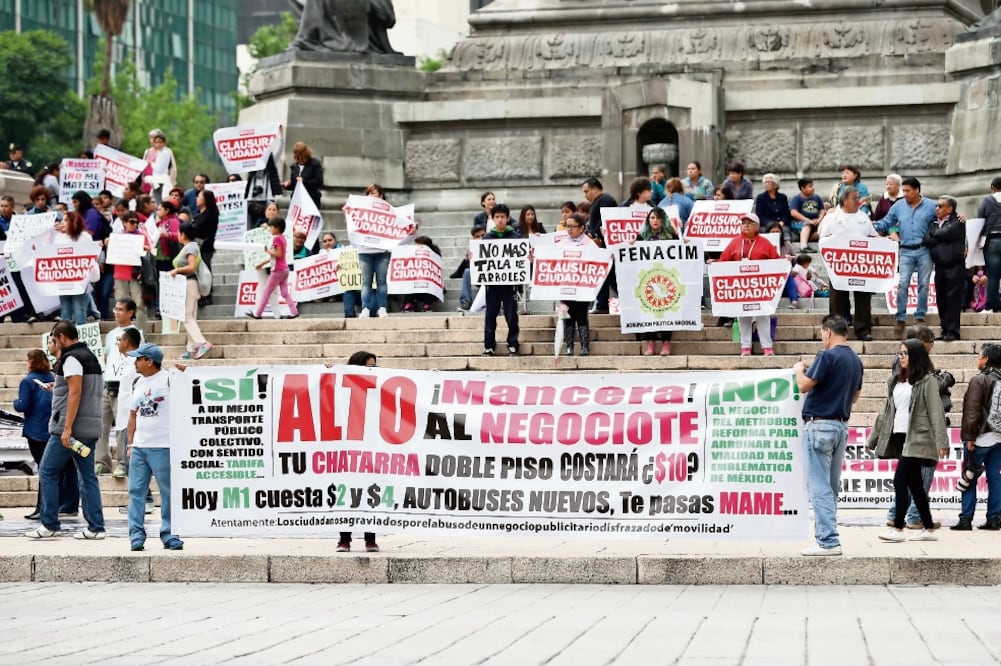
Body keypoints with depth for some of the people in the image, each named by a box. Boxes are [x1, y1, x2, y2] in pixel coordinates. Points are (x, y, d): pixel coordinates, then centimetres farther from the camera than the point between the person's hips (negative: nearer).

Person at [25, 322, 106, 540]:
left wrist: (67, 428, -21)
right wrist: (58, 388, 31)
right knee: (88, 477, 7)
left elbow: (75, 393, -19)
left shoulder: (71, 359, -10)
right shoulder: (91, 358, 18)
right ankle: (95, 527, 3)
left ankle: (49, 525, -3)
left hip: (72, 426, -9)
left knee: (47, 472, -1)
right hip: (90, 428, 9)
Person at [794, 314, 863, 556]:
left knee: (819, 487, -8)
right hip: (842, 425, 8)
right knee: (831, 487, 13)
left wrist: (799, 370, 3)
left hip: (819, 425, -8)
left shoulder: (827, 356, -14)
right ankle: (828, 536, 16)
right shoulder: (856, 360, 11)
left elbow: (804, 386, -17)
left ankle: (828, 541, -13)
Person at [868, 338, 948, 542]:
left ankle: (898, 529, -11)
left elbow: (936, 412, -11)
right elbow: (886, 411, 20)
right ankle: (929, 529, 14)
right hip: (898, 437, 7)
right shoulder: (895, 381, 16)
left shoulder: (927, 381, -5)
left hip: (916, 439, -7)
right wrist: (872, 439, 18)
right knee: (914, 484, 9)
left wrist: (941, 441, -18)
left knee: (900, 480, -13)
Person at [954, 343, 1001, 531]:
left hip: (981, 437, -6)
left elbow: (972, 411, -15)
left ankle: (966, 520, -1)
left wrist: (969, 437, -11)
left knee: (970, 479, 0)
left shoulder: (979, 380, -11)